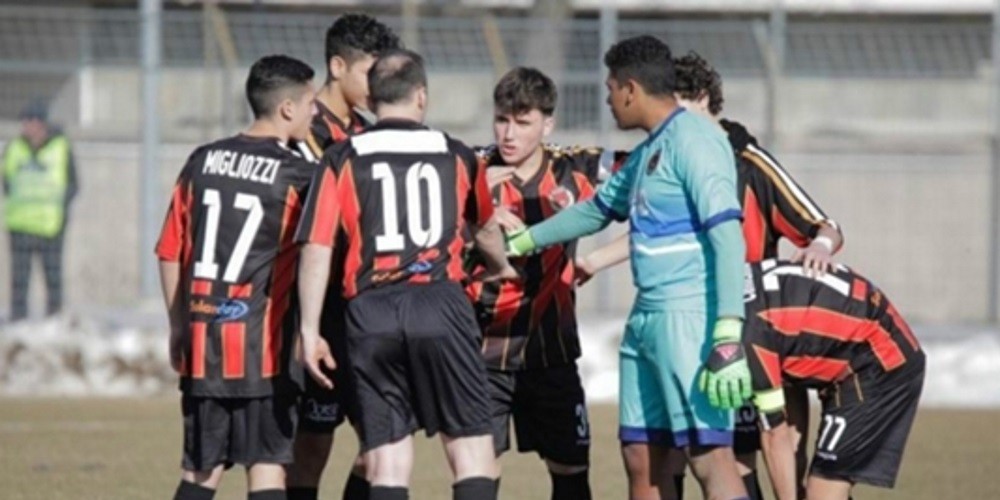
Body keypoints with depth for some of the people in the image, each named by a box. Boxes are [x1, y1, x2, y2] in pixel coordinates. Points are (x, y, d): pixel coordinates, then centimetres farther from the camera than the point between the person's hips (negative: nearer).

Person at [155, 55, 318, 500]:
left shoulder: (202, 162, 8)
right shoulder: (297, 175, -7)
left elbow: (171, 253, 12)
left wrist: (179, 326, 20)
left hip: (201, 334, 5)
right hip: (261, 337, -5)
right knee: (267, 463, -2)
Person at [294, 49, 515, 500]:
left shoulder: (341, 161, 6)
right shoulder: (456, 157, 11)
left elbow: (316, 248, -2)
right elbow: (486, 227, 30)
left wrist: (309, 331, 3)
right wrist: (500, 267, 52)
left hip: (370, 314, 0)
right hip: (440, 306, 0)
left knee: (386, 456, 3)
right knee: (471, 442, 5)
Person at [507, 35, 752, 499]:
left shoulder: (692, 140, -11)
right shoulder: (647, 153, 19)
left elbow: (727, 237, -20)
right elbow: (594, 211, 36)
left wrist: (728, 337, -26)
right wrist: (520, 243, 45)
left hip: (691, 320, -10)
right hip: (648, 317, 10)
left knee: (709, 455, -16)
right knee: (641, 457, 10)